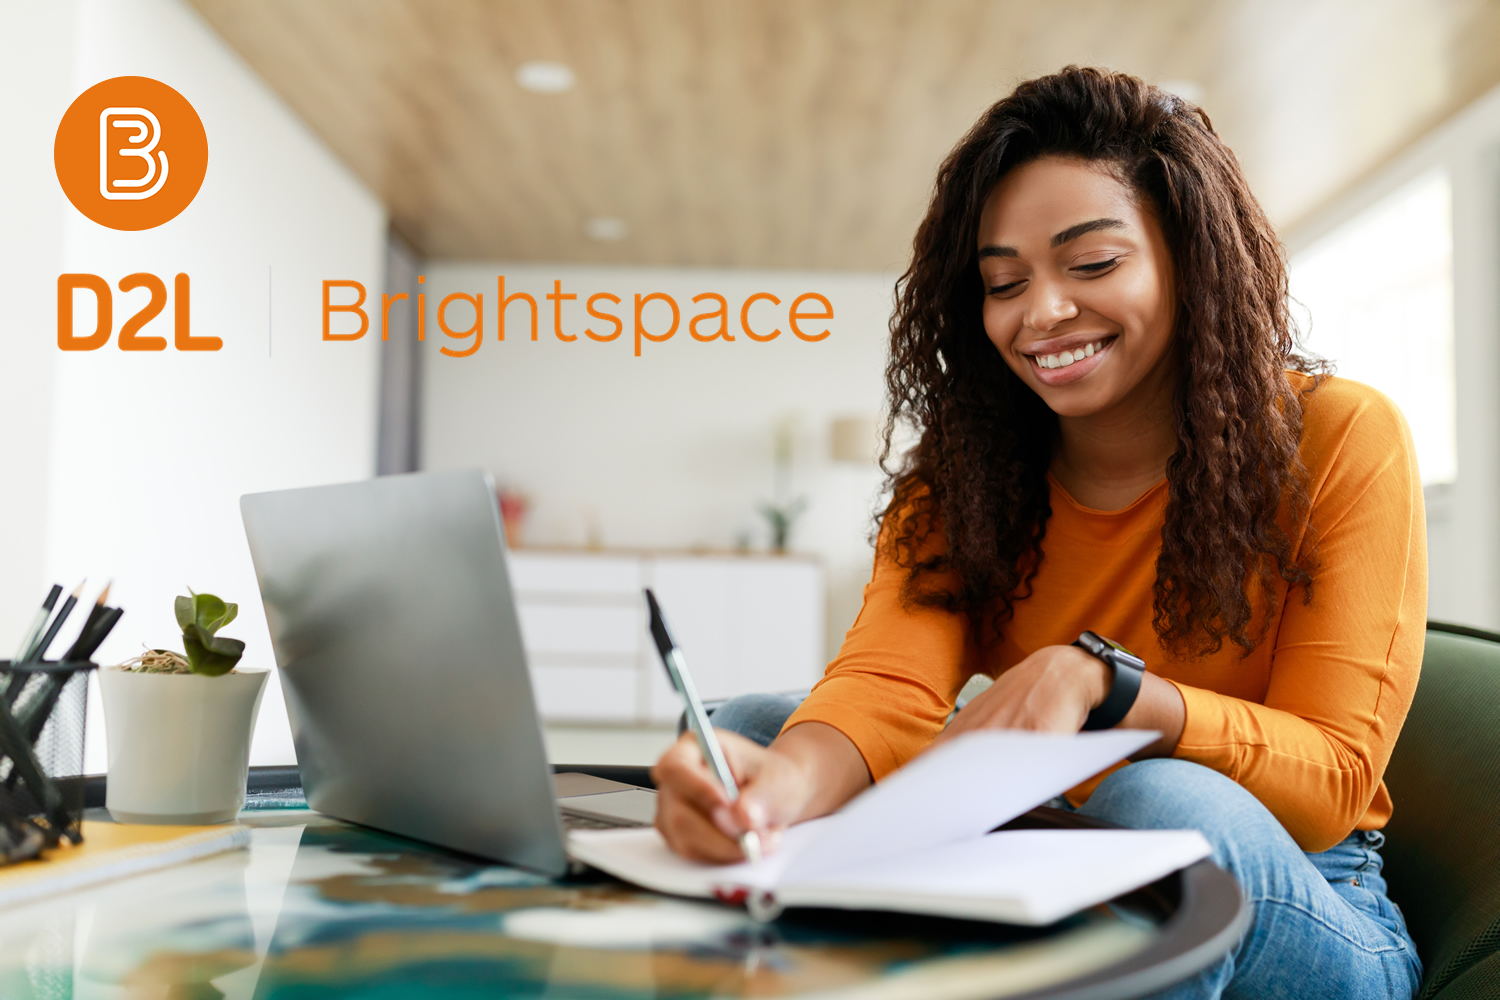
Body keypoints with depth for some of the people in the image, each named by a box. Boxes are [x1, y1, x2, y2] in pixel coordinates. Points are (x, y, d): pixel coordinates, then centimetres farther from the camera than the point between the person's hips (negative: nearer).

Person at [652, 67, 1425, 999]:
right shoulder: (960, 470, -2)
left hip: (1301, 919, -2)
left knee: (1166, 802, -37)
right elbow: (890, 684, -21)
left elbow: (1333, 782, -16)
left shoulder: (1340, 441, -11)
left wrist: (1092, 677, -33)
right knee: (754, 725, -16)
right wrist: (785, 780, -44)